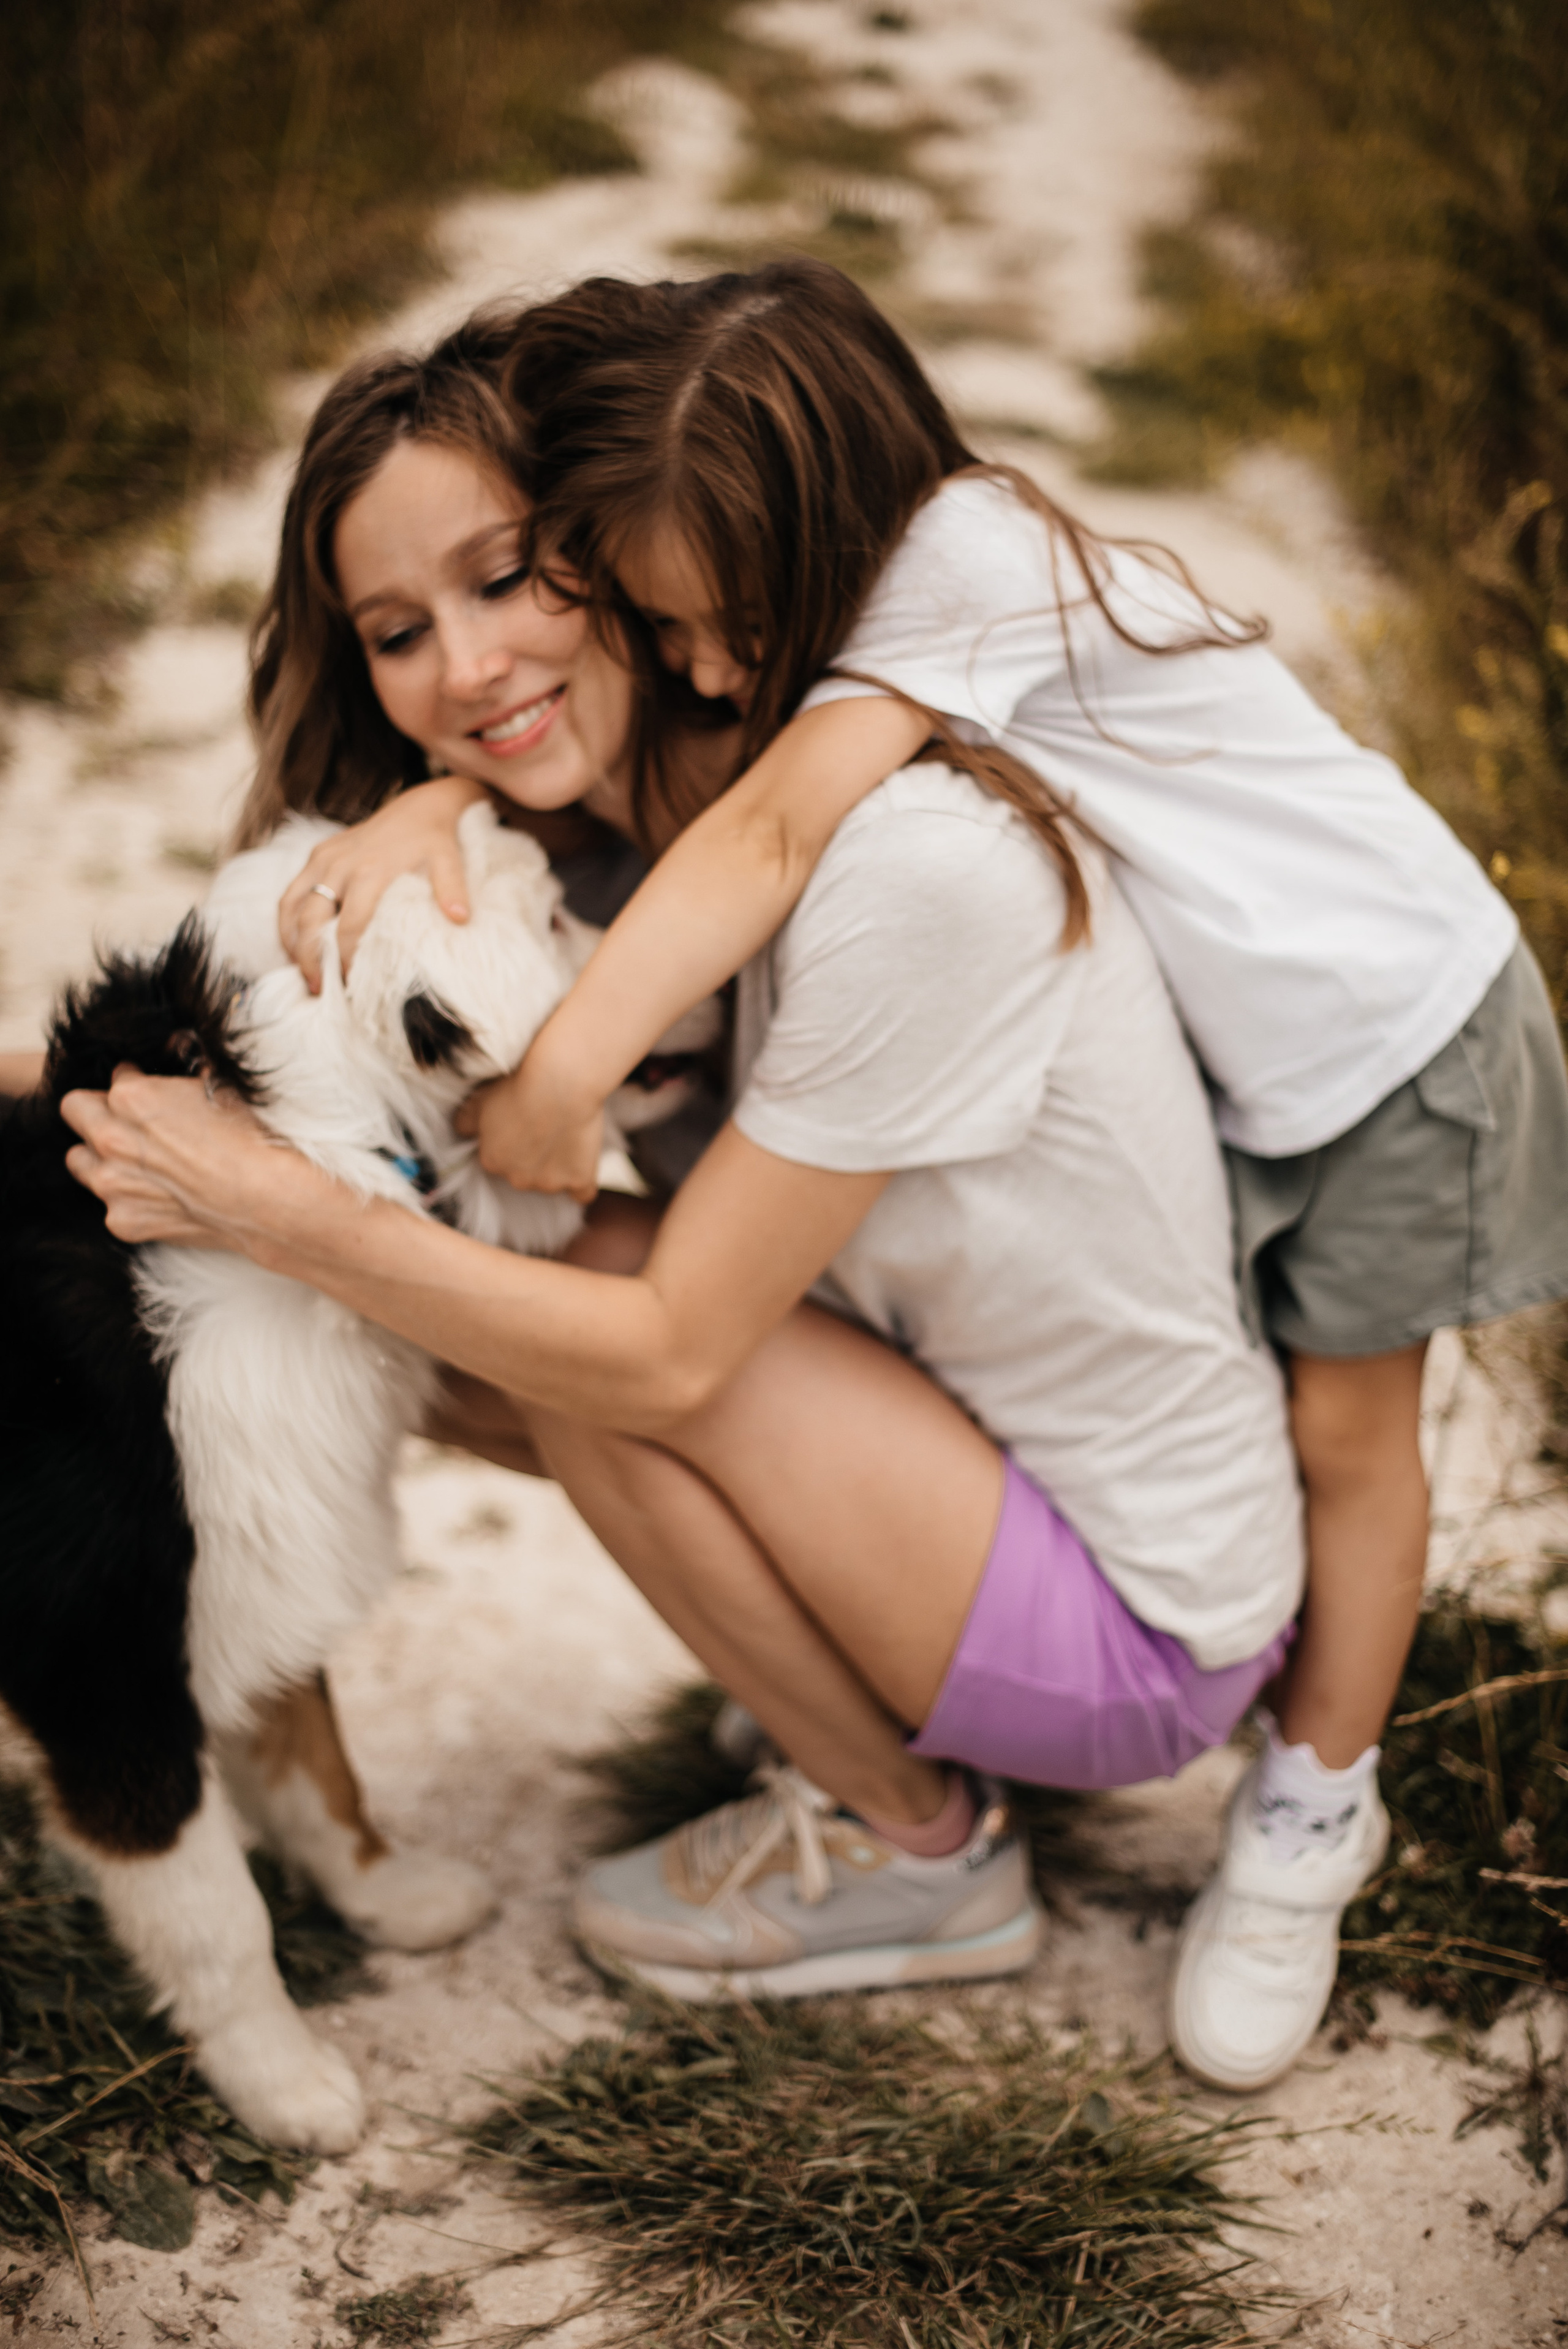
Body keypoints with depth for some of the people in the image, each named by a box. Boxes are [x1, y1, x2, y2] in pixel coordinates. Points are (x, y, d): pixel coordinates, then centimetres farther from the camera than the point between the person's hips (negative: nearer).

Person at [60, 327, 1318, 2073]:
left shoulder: (910, 871, -29)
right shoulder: (691, 804, -3)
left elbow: (670, 1349, -24)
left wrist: (285, 1213, -20)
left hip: (1151, 1630, -7)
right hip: (997, 1447, 8)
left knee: (589, 1344, -20)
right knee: (481, 1352, -2)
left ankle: (918, 1851, 3)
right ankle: (884, 1712, 13)